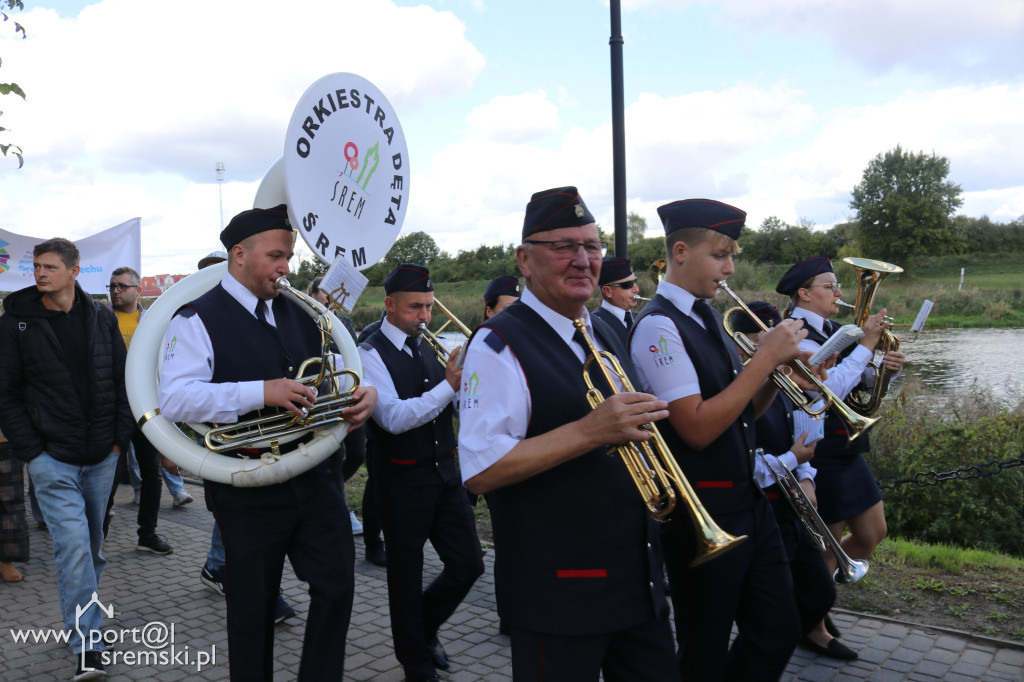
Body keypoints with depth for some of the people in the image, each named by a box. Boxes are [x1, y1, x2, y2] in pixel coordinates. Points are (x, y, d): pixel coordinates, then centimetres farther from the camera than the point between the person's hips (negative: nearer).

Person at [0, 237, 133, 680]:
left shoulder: (102, 319, 4)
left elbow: (121, 380, 9)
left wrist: (120, 438, 3)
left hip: (101, 457, 3)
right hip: (52, 457, -3)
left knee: (93, 542, 15)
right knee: (73, 543, -10)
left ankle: (81, 605, 37)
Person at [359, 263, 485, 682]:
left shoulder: (431, 347, 9)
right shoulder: (371, 354, -10)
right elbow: (394, 418, -24)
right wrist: (448, 385, -30)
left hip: (445, 471, 6)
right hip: (404, 479, -6)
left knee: (468, 564, 8)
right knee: (407, 576, 9)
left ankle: (424, 626, 36)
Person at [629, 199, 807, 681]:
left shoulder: (708, 318, 9)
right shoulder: (658, 325, -17)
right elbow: (698, 428, -24)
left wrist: (777, 370, -3)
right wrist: (765, 357, -19)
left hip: (748, 499, 8)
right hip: (702, 512, -8)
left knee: (779, 633, 16)